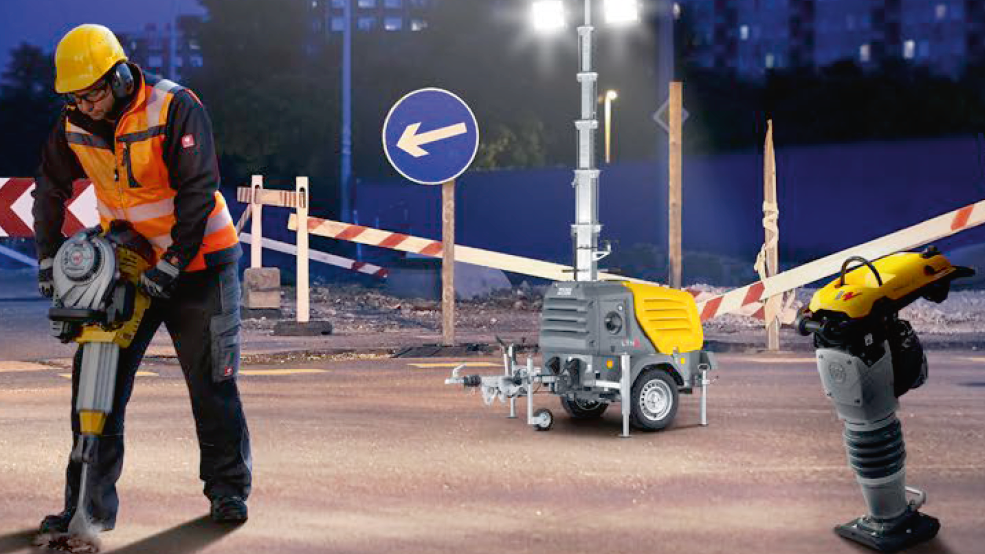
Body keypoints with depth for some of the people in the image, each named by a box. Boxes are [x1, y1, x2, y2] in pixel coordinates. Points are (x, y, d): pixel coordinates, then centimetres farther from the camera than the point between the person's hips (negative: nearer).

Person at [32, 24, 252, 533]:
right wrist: (48, 256, 7)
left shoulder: (173, 108, -18)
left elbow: (197, 190, -20)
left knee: (212, 382, 2)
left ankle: (228, 488, 18)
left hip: (197, 261, -5)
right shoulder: (74, 125, 0)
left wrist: (173, 263, -24)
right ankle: (91, 504, 3)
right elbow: (51, 190, 14)